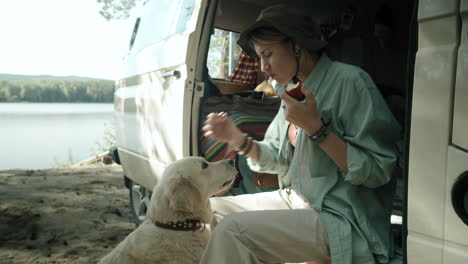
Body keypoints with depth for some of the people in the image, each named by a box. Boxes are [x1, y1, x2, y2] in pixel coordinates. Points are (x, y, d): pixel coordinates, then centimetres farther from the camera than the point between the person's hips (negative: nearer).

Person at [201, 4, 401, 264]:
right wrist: (236, 138, -3)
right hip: (297, 200, 8)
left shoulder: (349, 80, -15)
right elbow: (276, 160, 13)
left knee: (233, 230, -24)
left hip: (341, 218, -8)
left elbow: (377, 171, -19)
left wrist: (315, 128, -26)